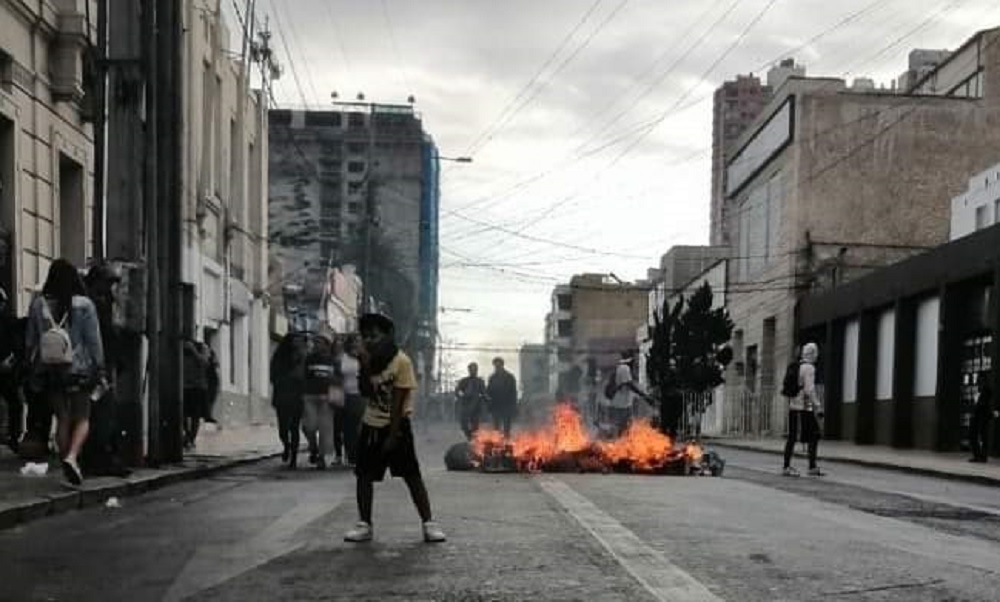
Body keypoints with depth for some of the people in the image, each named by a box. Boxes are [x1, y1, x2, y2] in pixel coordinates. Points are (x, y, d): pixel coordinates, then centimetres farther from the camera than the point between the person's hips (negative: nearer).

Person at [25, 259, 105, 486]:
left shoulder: (38, 305, -1)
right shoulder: (84, 305, -9)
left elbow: (30, 342, 5)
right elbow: (94, 341, -8)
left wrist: (34, 371, 14)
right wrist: (99, 370, -1)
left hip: (49, 372, 3)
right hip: (78, 370, -3)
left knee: (62, 419, 13)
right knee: (82, 419, 6)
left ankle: (67, 460, 15)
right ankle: (72, 456, -17)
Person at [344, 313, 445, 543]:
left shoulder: (401, 361, -15)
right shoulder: (370, 360, 3)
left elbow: (398, 402, -16)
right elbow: (366, 393, -1)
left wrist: (393, 435, -17)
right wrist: (365, 368, -14)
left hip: (396, 425, -6)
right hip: (371, 425, 6)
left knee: (412, 475, -4)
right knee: (364, 475, 5)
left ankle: (429, 524, 0)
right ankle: (364, 525, 13)